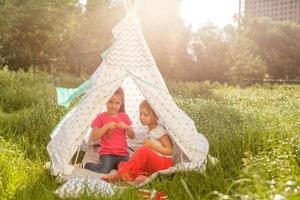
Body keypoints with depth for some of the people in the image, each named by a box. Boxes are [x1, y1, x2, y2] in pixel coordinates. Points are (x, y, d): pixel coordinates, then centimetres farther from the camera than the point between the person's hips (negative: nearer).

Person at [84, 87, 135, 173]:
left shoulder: (124, 116, 10)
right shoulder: (101, 117, 1)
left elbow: (132, 136, 10)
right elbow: (93, 138, -6)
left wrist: (127, 127, -9)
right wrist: (106, 127, -16)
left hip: (122, 154, 2)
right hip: (107, 153, -1)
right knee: (104, 170, -30)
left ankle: (115, 164, 0)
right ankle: (84, 164, -2)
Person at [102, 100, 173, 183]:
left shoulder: (159, 130, -7)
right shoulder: (150, 131, 16)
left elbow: (169, 151, -11)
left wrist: (153, 146, -18)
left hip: (164, 163, -8)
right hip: (153, 163, 8)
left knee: (143, 150, -33)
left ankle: (120, 175, -28)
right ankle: (142, 175, -34)